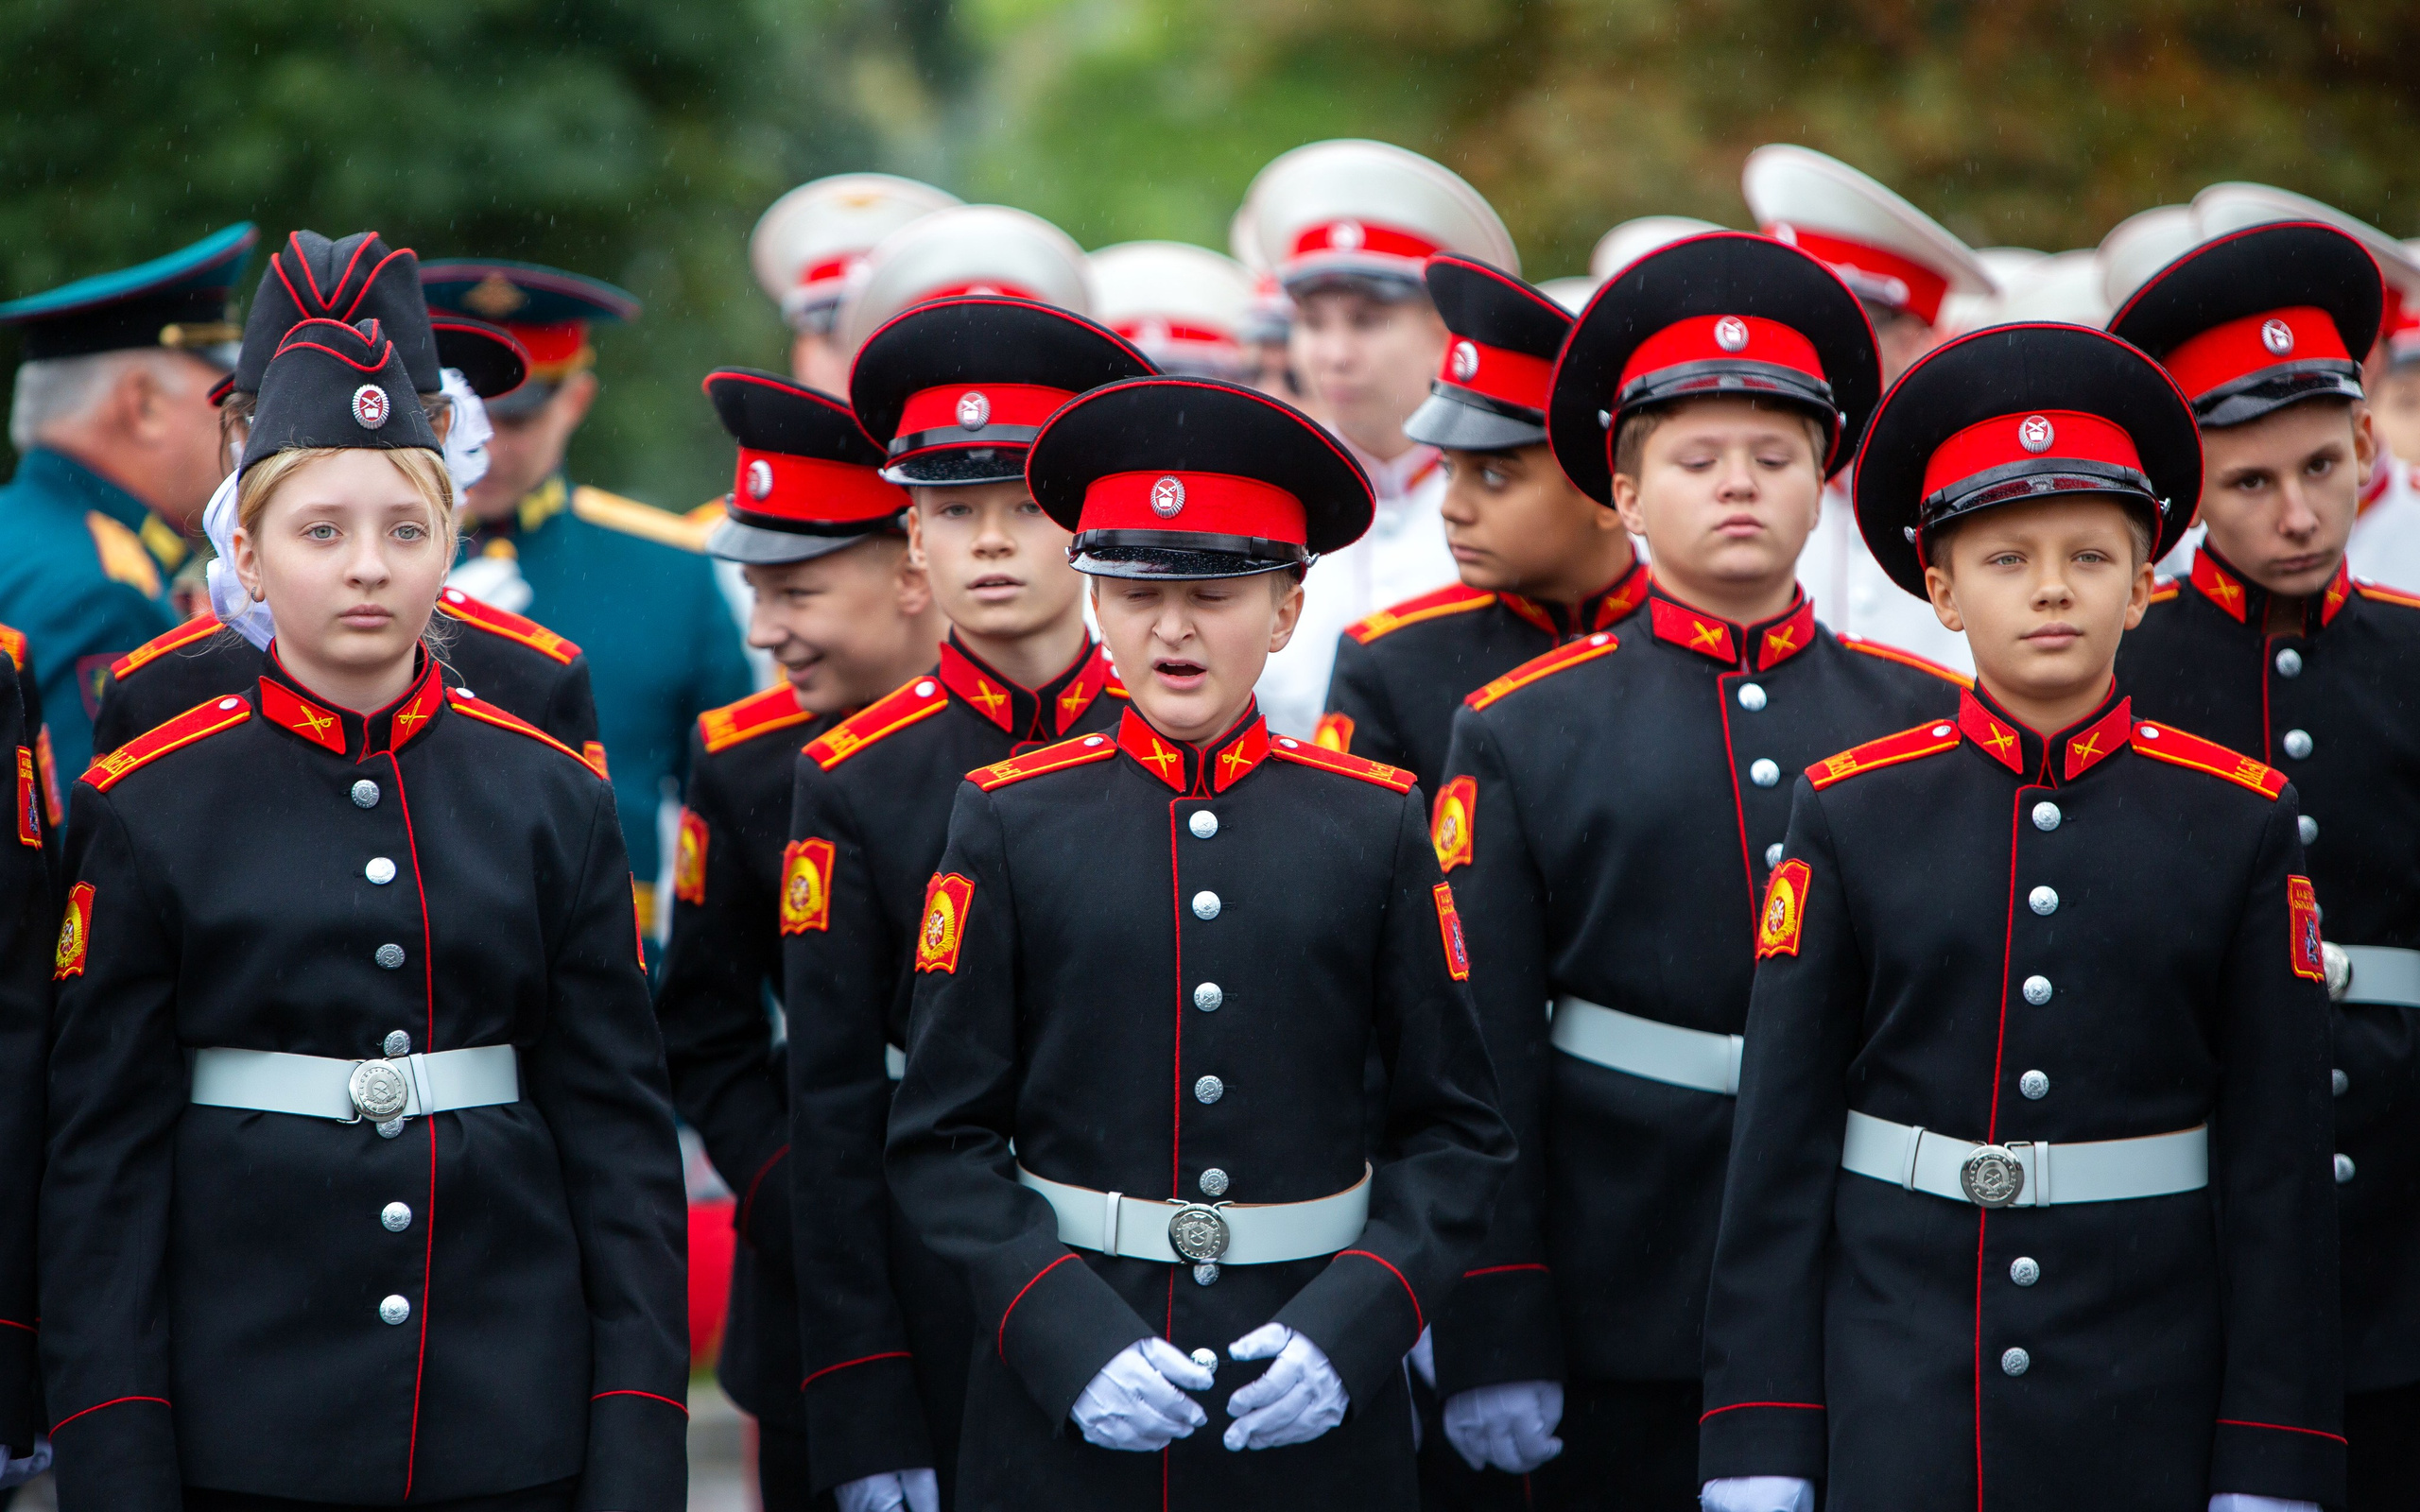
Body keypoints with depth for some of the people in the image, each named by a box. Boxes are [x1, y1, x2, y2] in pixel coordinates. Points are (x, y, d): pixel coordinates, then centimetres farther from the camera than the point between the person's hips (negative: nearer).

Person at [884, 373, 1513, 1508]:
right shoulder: (1010, 820, 0)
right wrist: (1070, 1340, -14)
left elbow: (1458, 1133, 3)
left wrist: (1349, 1330, -11)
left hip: (1317, 1408, 1)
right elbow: (945, 1138, -1)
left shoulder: (1377, 824, 2)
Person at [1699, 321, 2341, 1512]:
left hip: (2149, 1414, 0)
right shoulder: (1849, 813, 2)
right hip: (1892, 1407, 0)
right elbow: (1780, 1139, 1)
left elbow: (2278, 1163, 0)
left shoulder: (2239, 823, 1)